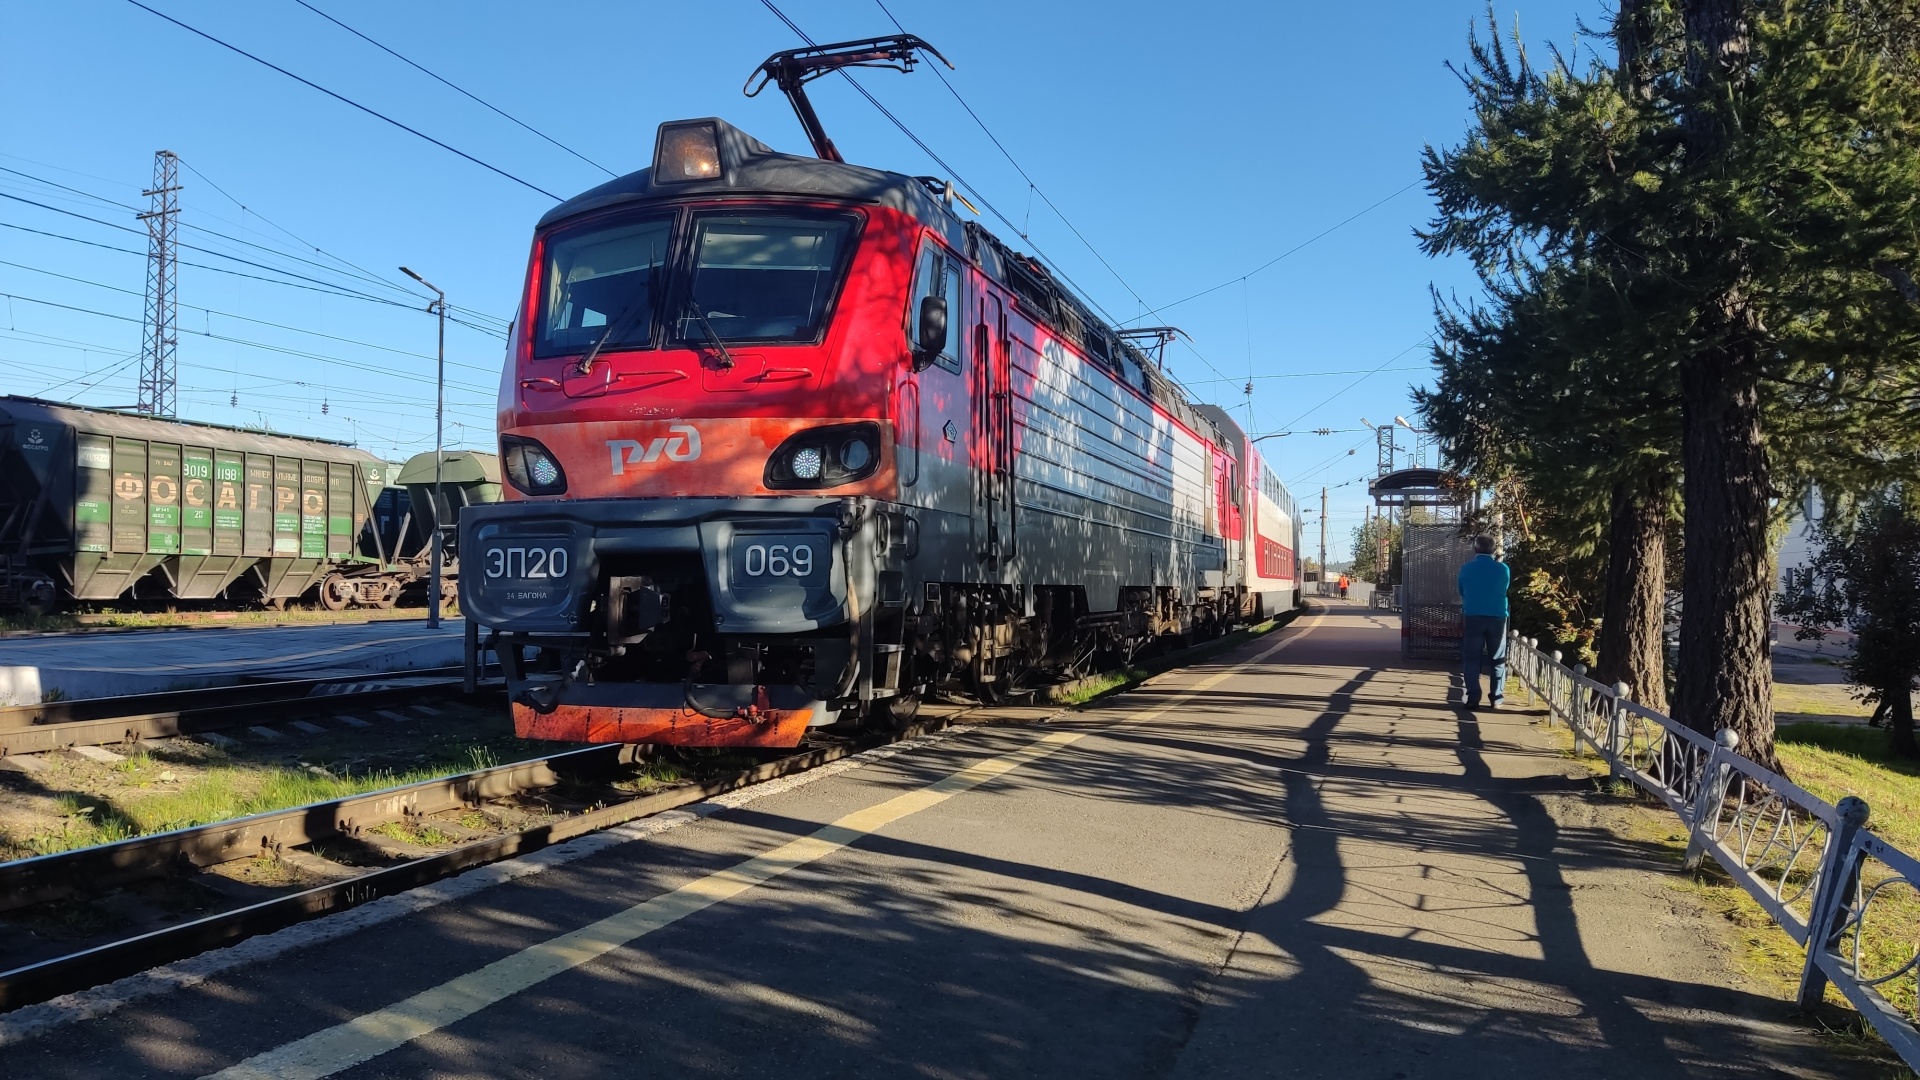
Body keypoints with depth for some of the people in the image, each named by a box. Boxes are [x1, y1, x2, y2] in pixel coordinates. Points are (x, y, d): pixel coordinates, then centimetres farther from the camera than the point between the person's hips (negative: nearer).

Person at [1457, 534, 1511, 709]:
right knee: (1498, 660, 10)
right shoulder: (1502, 569, 0)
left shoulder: (1466, 569, -1)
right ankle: (1496, 699, 7)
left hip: (1473, 618, -1)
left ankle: (1473, 699, -4)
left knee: (1472, 659, 3)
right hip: (1497, 618, 1)